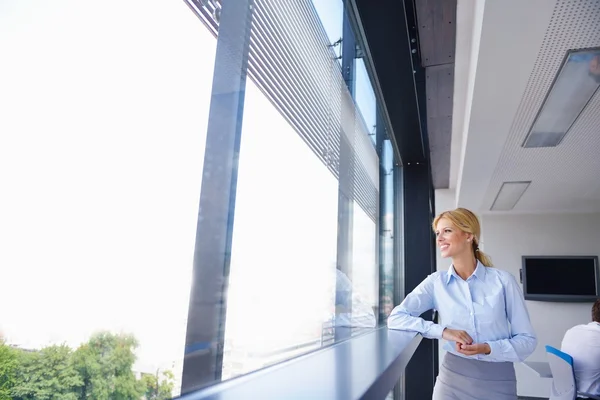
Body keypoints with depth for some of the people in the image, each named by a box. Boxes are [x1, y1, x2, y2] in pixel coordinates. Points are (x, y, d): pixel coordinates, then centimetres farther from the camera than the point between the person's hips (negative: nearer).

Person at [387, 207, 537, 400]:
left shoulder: (503, 280, -7)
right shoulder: (436, 282, -4)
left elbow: (527, 339, -3)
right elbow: (395, 318, -11)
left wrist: (488, 348, -20)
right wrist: (443, 331, -21)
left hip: (498, 381, -1)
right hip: (453, 378, 1)